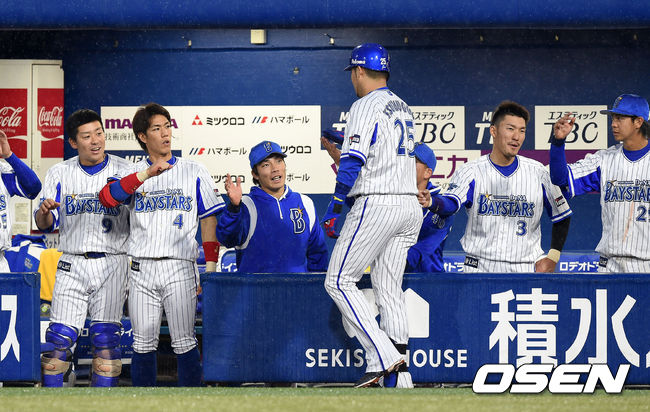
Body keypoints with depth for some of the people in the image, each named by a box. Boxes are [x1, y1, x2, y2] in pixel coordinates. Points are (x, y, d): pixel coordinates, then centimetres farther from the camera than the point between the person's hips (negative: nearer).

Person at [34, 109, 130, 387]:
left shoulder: (124, 171, 3)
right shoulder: (59, 173, 8)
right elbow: (45, 225, 7)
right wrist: (45, 211, -16)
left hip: (112, 263, -1)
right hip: (72, 264, 1)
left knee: (106, 338, -3)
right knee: (60, 335, -5)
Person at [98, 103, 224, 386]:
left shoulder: (194, 172, 7)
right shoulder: (132, 174, 9)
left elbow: (209, 221, 7)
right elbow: (106, 198, -10)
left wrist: (210, 268, -2)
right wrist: (147, 174, -20)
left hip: (180, 269, -2)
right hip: (142, 269, 2)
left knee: (184, 342, -4)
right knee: (143, 343, 4)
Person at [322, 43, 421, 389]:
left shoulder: (364, 107, -8)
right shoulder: (403, 108, 18)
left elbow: (352, 165, -16)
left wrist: (332, 212, -13)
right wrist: (342, 148, 34)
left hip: (376, 205, -8)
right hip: (409, 206, 8)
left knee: (339, 281, -3)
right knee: (389, 289, 9)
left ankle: (382, 355, -13)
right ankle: (399, 378, 5)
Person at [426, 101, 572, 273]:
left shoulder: (538, 172, 5)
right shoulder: (471, 171, -1)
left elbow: (562, 216, 14)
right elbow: (451, 203, -19)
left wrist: (552, 258, 4)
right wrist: (431, 202, -42)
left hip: (526, 270, 2)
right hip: (480, 268, -1)